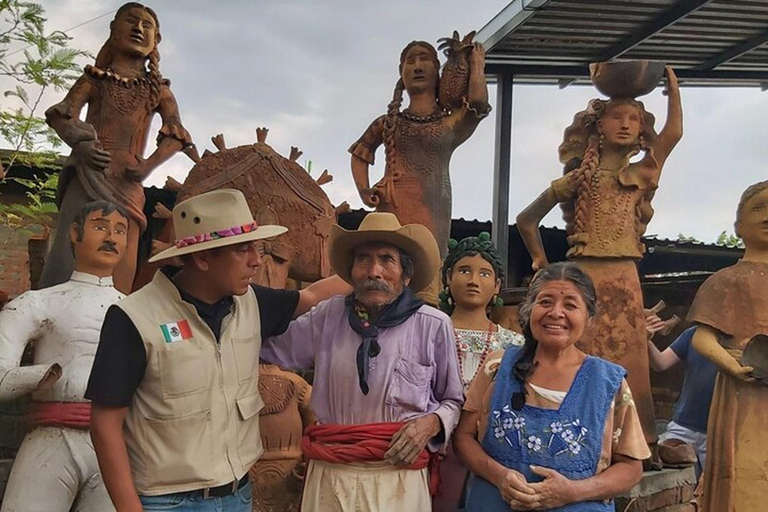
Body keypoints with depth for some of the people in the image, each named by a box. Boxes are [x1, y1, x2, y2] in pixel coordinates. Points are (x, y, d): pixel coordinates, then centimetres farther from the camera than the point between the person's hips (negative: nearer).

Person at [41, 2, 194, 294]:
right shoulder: (96, 78, 17)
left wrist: (148, 166, -11)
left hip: (127, 179, 1)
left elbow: (176, 135, 5)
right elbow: (62, 113, 4)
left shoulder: (158, 89, 18)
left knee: (120, 263, -7)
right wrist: (81, 144, -17)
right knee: (71, 250, -11)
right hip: (88, 172, -1)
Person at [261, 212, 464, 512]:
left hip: (398, 479, -2)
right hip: (329, 476, 3)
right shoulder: (329, 316, 2)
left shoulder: (433, 325, -4)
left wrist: (432, 423, -12)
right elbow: (270, 345, 13)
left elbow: (454, 401, 7)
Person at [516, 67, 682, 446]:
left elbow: (674, 132, -3)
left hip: (625, 283, 2)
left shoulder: (642, 175, 12)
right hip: (582, 280, -2)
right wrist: (543, 266, 7)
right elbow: (526, 220, 11)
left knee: (627, 365, 3)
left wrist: (671, 80, 1)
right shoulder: (579, 177, 7)